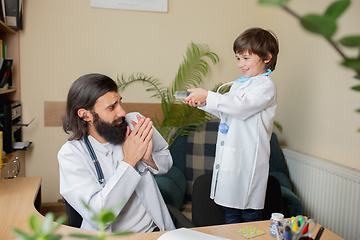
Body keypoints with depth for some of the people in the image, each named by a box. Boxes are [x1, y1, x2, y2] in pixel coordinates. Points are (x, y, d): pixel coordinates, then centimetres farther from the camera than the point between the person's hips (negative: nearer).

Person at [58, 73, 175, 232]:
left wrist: (149, 160, -11)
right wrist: (129, 160, -22)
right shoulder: (70, 155, -11)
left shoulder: (135, 122, -4)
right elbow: (97, 216, -20)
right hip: (110, 236, -2)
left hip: (155, 229, 2)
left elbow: (167, 161, 10)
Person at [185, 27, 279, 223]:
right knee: (230, 209, 16)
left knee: (249, 214, 4)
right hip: (230, 154, 8)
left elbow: (241, 106, -24)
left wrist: (207, 95, -24)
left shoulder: (266, 86, -10)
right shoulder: (238, 83, 15)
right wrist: (202, 103, 4)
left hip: (249, 158, -8)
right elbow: (225, 112, 20)